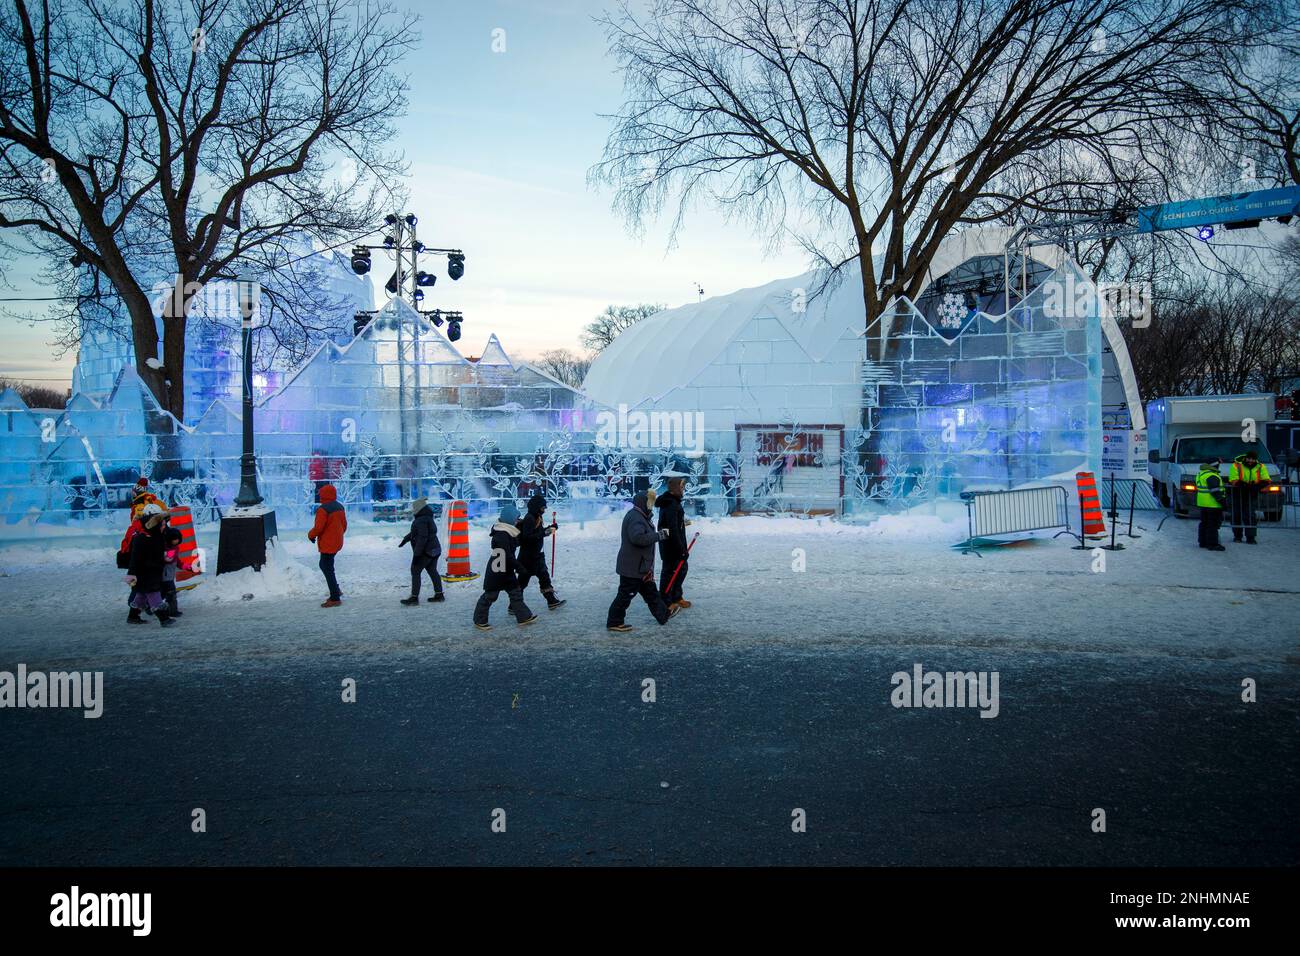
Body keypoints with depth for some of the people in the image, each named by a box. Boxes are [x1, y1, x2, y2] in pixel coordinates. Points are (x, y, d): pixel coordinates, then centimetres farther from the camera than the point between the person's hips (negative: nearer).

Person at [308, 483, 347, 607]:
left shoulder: (323, 509, -20)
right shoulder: (340, 507, 8)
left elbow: (318, 528, -21)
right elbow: (344, 525, 15)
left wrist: (311, 535, -2)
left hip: (327, 544, -9)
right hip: (337, 543, 9)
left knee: (328, 570, -2)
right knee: (324, 565, 22)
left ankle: (335, 599, -1)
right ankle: (336, 591, 22)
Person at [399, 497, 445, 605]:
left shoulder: (421, 520, -20)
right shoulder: (427, 518, 13)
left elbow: (422, 538, -26)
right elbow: (414, 532, 28)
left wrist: (416, 553, -24)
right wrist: (406, 539, 38)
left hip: (425, 551, -10)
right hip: (434, 550, 10)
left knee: (415, 571, -4)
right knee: (433, 571, 16)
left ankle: (414, 597, -4)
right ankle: (439, 594, 20)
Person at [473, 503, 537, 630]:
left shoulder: (509, 533, 5)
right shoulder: (501, 535, -25)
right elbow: (507, 556, -27)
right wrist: (518, 567, -21)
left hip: (507, 571, 10)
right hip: (496, 572, -10)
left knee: (516, 592, 12)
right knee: (489, 596, 2)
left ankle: (524, 616, 19)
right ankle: (479, 620, 15)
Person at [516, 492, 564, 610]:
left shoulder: (537, 517, 9)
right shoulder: (529, 519, -20)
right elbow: (527, 537, -28)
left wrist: (549, 528, 4)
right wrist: (544, 533, -29)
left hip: (537, 555, 10)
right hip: (528, 556, -10)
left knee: (544, 576, 15)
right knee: (523, 580, -1)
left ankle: (551, 600, 23)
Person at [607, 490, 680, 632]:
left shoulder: (640, 516, 14)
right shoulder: (635, 517, -21)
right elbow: (638, 538, -34)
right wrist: (659, 535, -26)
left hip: (640, 566, 11)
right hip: (632, 566, -11)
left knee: (650, 591, 20)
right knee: (626, 594, -1)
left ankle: (663, 614, 31)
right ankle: (614, 622, 9)